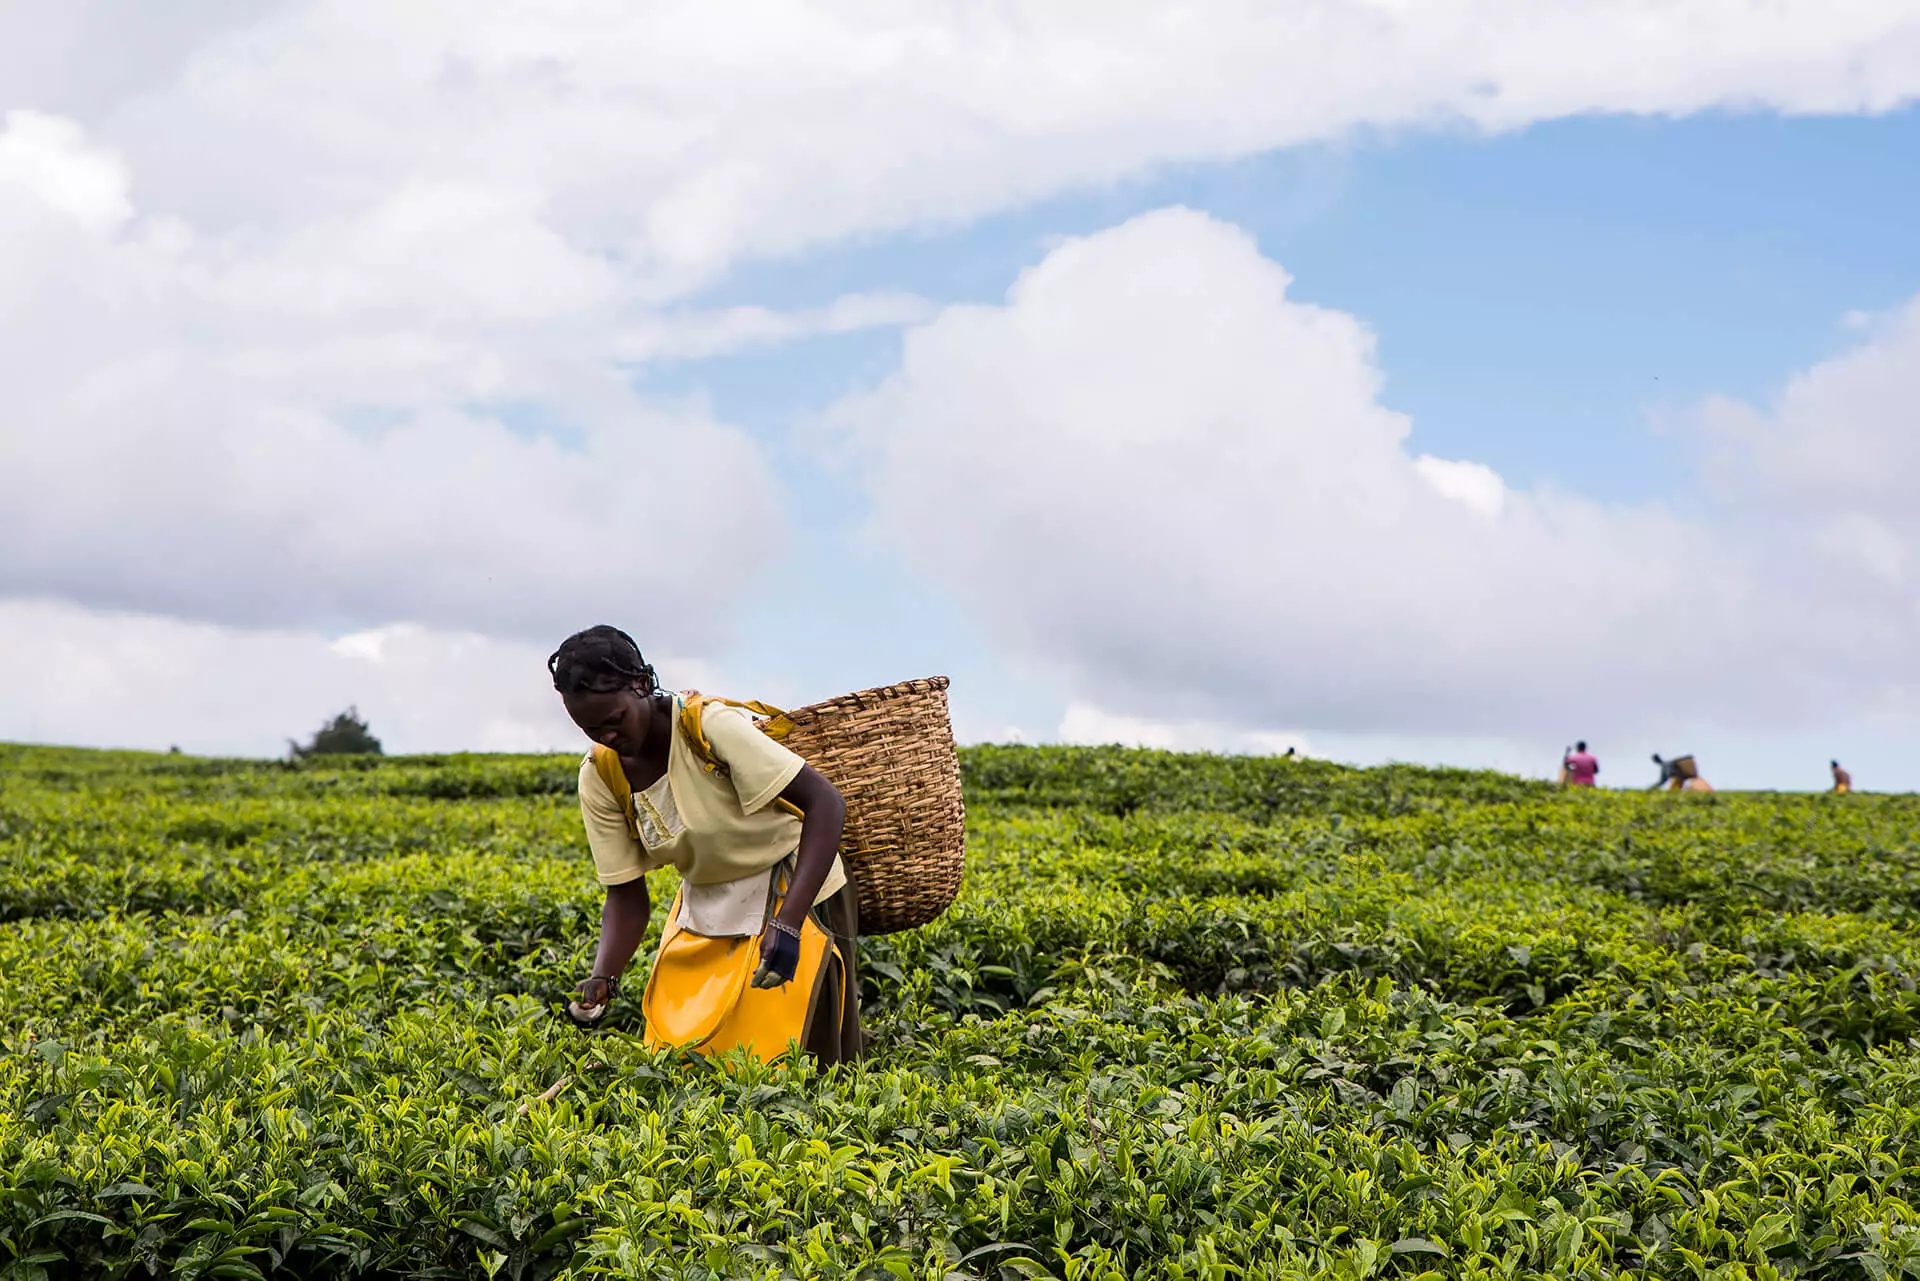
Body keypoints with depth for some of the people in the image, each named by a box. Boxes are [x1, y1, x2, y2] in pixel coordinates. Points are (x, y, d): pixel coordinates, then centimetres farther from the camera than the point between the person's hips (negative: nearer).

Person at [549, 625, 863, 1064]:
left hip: (797, 894, -5)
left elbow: (825, 803, -31)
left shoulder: (711, 726, -27)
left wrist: (788, 923, -38)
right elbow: (626, 896, -4)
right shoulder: (600, 780, -9)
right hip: (707, 906, 5)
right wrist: (602, 978, -25)